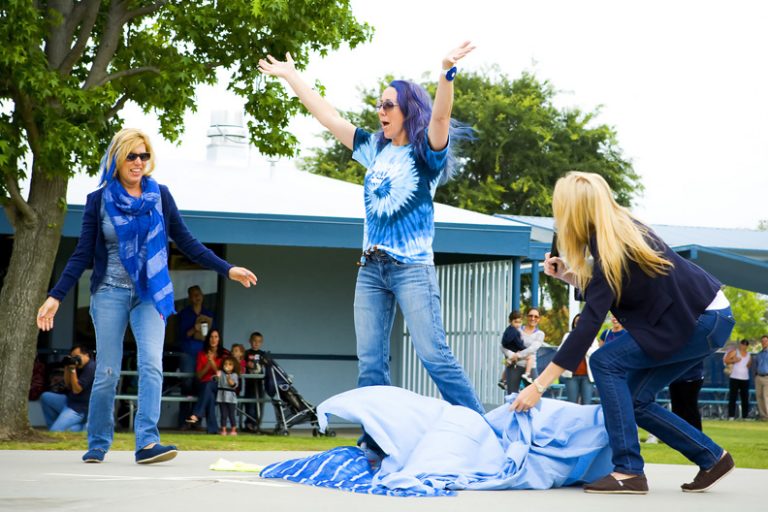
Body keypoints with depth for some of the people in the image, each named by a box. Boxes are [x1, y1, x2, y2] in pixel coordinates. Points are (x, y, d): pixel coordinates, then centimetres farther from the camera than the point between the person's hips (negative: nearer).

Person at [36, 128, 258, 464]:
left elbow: (185, 241, 10)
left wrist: (226, 269, 4)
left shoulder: (160, 196, 5)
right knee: (107, 372, -1)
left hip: (150, 292, 1)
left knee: (151, 365, -16)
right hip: (110, 292, -1)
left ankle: (147, 442, -22)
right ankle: (97, 445, 12)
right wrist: (56, 296, -4)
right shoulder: (99, 200, 2)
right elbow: (82, 254, 3)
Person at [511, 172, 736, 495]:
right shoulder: (622, 228, 3)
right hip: (705, 318, 9)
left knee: (606, 362, -16)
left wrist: (539, 385, -25)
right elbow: (604, 292, 17)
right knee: (635, 400, 7)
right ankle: (712, 458, 18)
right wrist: (565, 275, 1)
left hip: (706, 321, -9)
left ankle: (628, 471, -17)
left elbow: (588, 325, -26)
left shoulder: (611, 248, -22)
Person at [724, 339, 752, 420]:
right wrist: (734, 360, -18)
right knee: (732, 398, -6)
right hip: (734, 378, -4)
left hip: (745, 379, 4)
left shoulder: (749, 354, 14)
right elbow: (725, 360, -4)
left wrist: (749, 364, 0)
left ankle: (745, 416, 4)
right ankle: (731, 416, -5)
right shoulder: (734, 352, 1)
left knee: (745, 398, 1)